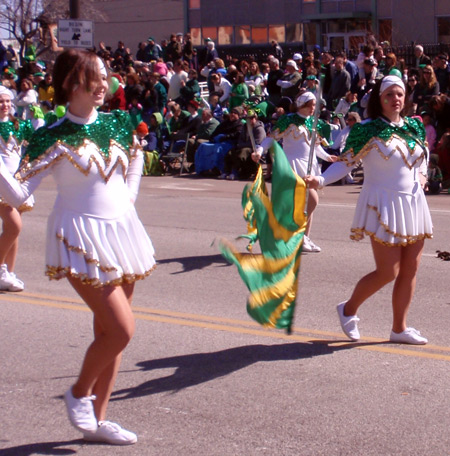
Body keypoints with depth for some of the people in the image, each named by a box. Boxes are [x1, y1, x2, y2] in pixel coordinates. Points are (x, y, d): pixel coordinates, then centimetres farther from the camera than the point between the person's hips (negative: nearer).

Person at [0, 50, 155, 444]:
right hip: (82, 237, -6)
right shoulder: (53, 139, -9)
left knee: (109, 331, 9)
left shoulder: (119, 124, 6)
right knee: (121, 329, -13)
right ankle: (79, 393, 13)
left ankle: (96, 419, 20)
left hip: (121, 231, 6)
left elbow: (136, 159, 26)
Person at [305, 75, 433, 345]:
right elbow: (346, 162, -11)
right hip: (384, 206, -6)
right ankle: (349, 310, 16)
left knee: (410, 271, 6)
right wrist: (320, 180, -25)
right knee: (388, 272, -7)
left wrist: (421, 176, 6)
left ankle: (399, 328, 17)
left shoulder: (415, 128, 9)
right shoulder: (368, 131, -8)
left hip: (413, 204, 6)